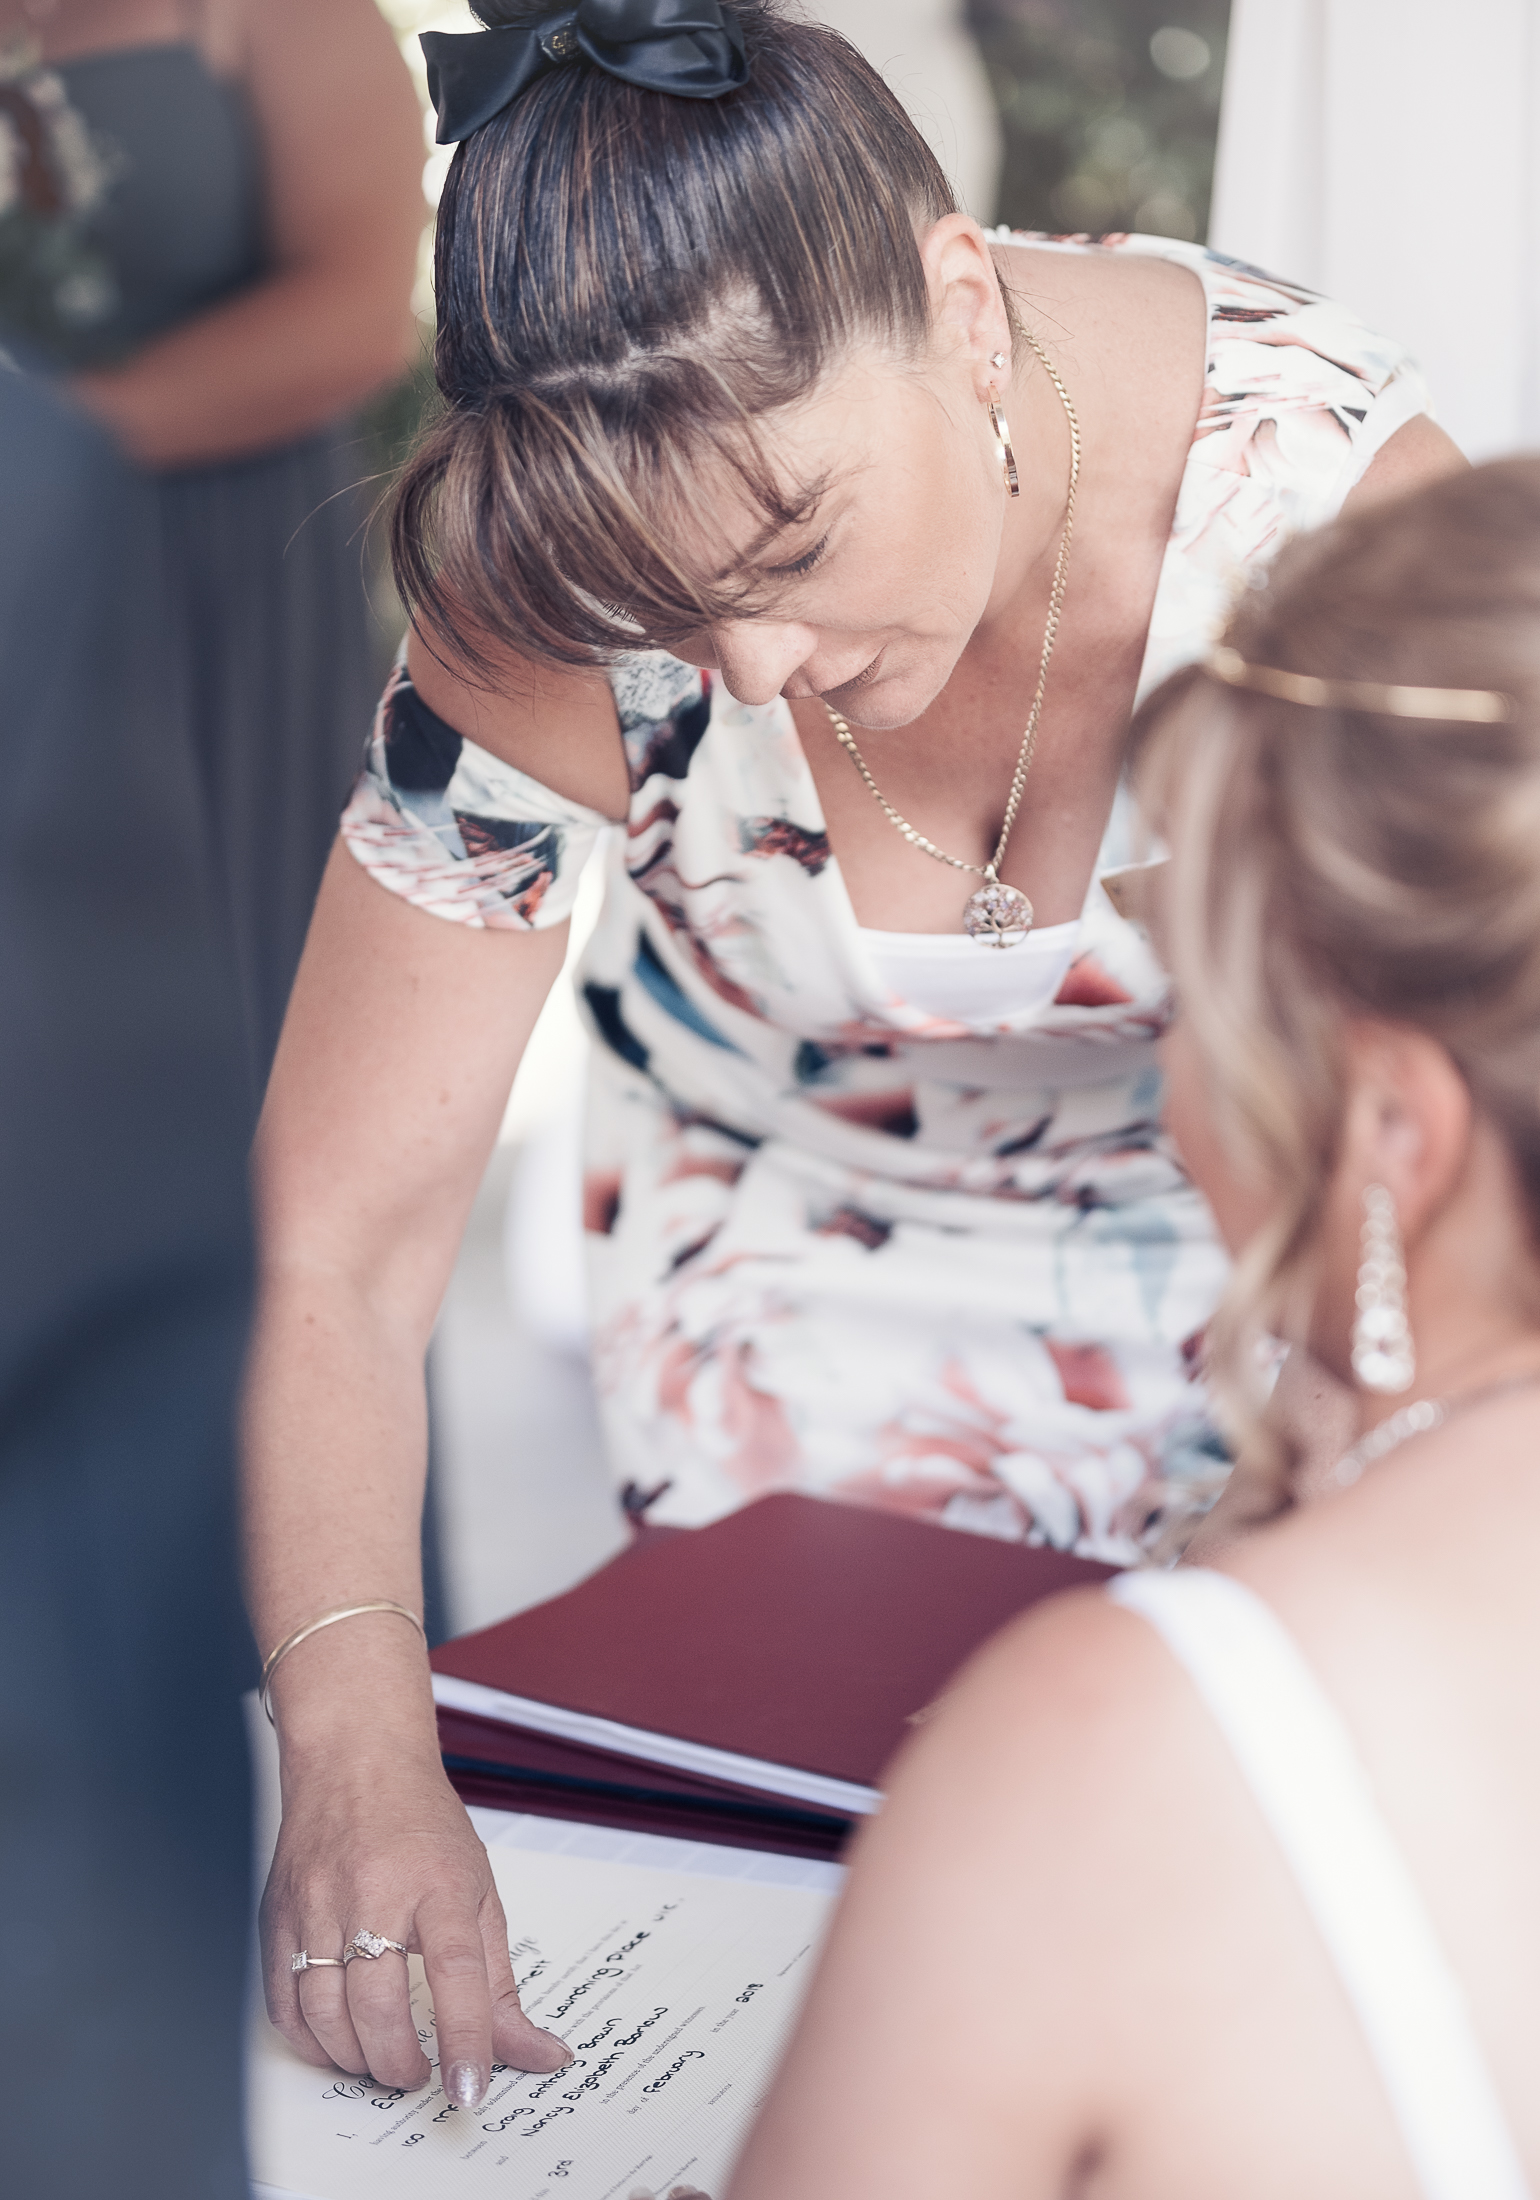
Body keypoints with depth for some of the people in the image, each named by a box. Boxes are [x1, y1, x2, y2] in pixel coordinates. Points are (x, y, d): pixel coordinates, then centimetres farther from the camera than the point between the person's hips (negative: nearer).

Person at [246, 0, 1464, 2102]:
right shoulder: (562, 612, -29)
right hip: (797, 1219, 1)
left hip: (1253, 1223, 0)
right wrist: (358, 1749, -41)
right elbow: (328, 1254, -25)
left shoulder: (1342, 503, -32)